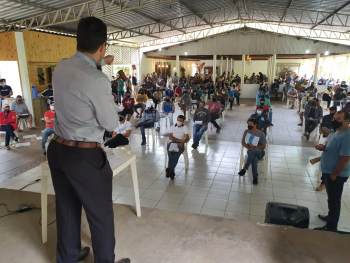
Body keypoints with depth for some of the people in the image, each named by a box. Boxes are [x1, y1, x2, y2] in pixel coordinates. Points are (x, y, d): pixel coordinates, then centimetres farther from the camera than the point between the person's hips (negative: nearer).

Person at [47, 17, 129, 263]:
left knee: (66, 208, 24)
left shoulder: (61, 67, 1)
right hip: (85, 156, -8)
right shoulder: (97, 80, -24)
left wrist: (101, 62, 40)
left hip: (57, 149, 8)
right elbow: (111, 123, -13)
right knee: (101, 214, 12)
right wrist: (109, 99, 4)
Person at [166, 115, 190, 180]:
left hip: (180, 144, -1)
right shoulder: (172, 127, 19)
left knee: (176, 154, -34)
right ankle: (171, 171, -38)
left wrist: (182, 142, -21)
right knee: (170, 152, -32)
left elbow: (187, 138, -1)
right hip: (172, 142, 2)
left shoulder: (185, 128, 13)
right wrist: (179, 140, -9)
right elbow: (170, 137, 5)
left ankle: (169, 170, -40)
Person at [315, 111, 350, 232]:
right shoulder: (339, 131, 6)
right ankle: (331, 216, 41)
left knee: (334, 200, 4)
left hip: (336, 174, -10)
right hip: (329, 171, 10)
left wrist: (334, 175, -19)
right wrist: (323, 147, -2)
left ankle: (331, 226, 17)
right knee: (331, 198, 24)